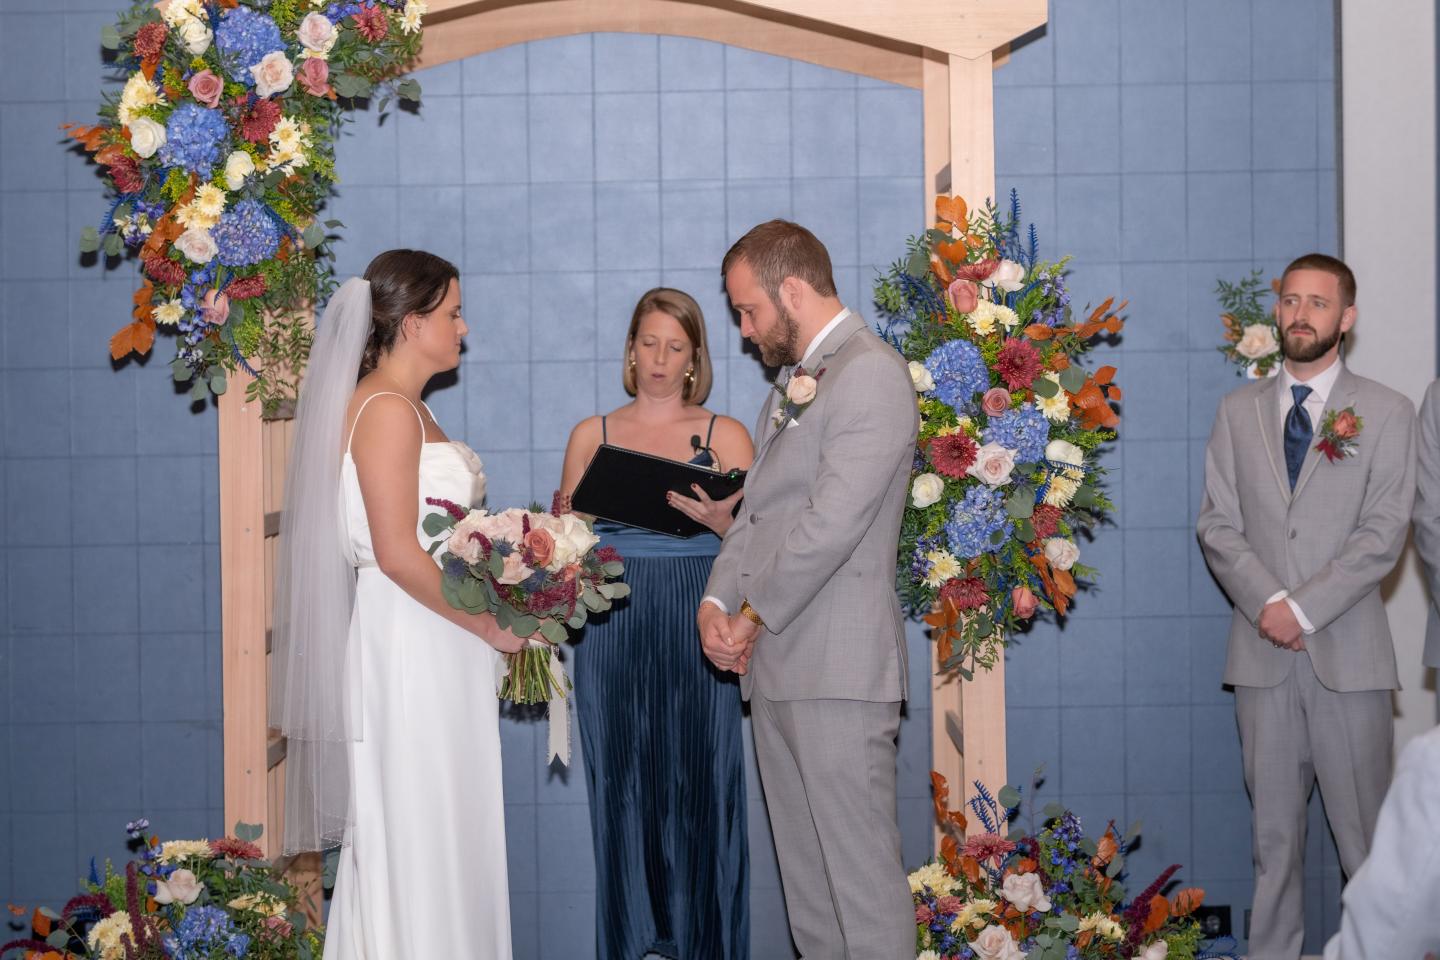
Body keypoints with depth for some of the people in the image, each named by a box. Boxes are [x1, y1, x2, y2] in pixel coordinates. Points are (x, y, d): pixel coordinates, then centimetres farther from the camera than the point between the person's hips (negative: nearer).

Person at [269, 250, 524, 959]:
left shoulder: (409, 409, 15)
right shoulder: (385, 410, -15)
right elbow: (398, 554, -21)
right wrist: (490, 625, -13)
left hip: (438, 644, 10)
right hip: (411, 642, -10)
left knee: (445, 835, 13)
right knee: (417, 834, -2)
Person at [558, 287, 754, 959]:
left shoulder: (726, 436, 7)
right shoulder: (591, 436, 11)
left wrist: (719, 519, -18)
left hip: (697, 629, -1)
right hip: (612, 628, 1)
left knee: (700, 781, -4)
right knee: (622, 784, 1)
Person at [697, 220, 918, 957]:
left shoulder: (870, 374, -11)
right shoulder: (797, 380, 20)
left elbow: (831, 523, -18)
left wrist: (754, 616, -10)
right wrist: (718, 600, 2)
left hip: (836, 669, -9)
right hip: (777, 665, 9)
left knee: (861, 872, -6)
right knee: (804, 872, 13)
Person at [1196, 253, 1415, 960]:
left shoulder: (1386, 413, 3)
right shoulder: (1238, 411, 11)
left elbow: (1383, 535, -5)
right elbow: (1217, 524, 5)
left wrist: (1304, 608, -13)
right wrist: (1268, 603, -10)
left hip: (1348, 651, -2)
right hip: (1263, 652, 3)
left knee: (1366, 828, -2)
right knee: (1274, 829, 8)